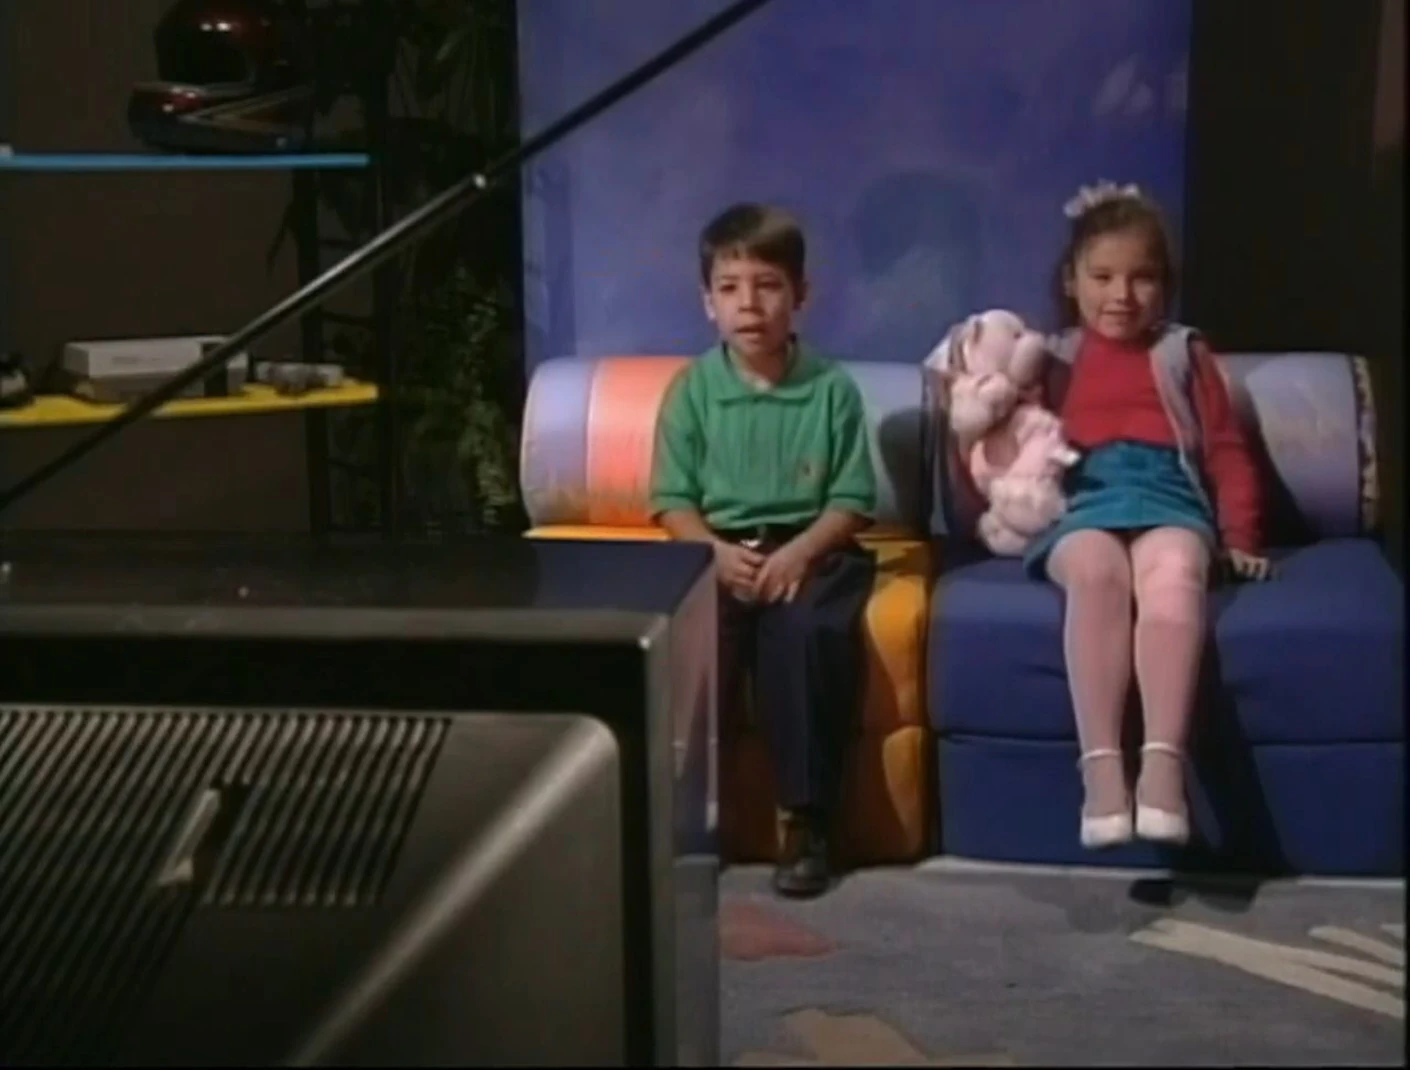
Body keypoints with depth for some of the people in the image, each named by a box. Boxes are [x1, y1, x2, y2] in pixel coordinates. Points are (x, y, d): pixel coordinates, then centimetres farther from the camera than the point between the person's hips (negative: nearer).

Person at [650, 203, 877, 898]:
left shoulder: (832, 389, 3)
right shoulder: (691, 389, 5)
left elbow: (851, 502, 1)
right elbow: (672, 501, 4)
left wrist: (798, 553, -17)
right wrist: (716, 551, -16)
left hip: (808, 550, -1)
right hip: (717, 551, 1)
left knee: (808, 631, -34)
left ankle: (806, 820, -22)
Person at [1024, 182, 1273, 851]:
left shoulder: (1183, 354, 22)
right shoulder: (1051, 359, 24)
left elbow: (1227, 451, 19)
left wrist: (1238, 537, 10)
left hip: (1167, 498, 0)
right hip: (1082, 504, 0)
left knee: (1175, 573, -37)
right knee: (1096, 570, -37)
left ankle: (1164, 762, -46)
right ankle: (1101, 765, -42)